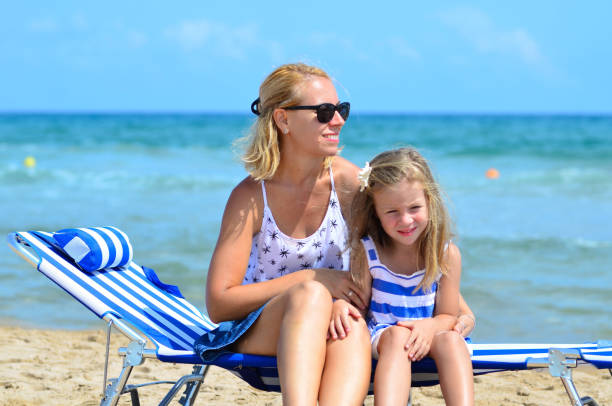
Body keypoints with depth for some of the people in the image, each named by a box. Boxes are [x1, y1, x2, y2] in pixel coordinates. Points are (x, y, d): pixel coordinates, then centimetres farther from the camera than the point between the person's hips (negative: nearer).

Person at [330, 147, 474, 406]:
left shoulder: (447, 254, -1)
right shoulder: (367, 251, -2)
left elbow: (448, 316, 1)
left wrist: (430, 326, -23)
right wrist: (341, 307, -27)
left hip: (426, 337, 1)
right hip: (379, 335, -1)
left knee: (450, 339, -31)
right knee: (397, 335, -34)